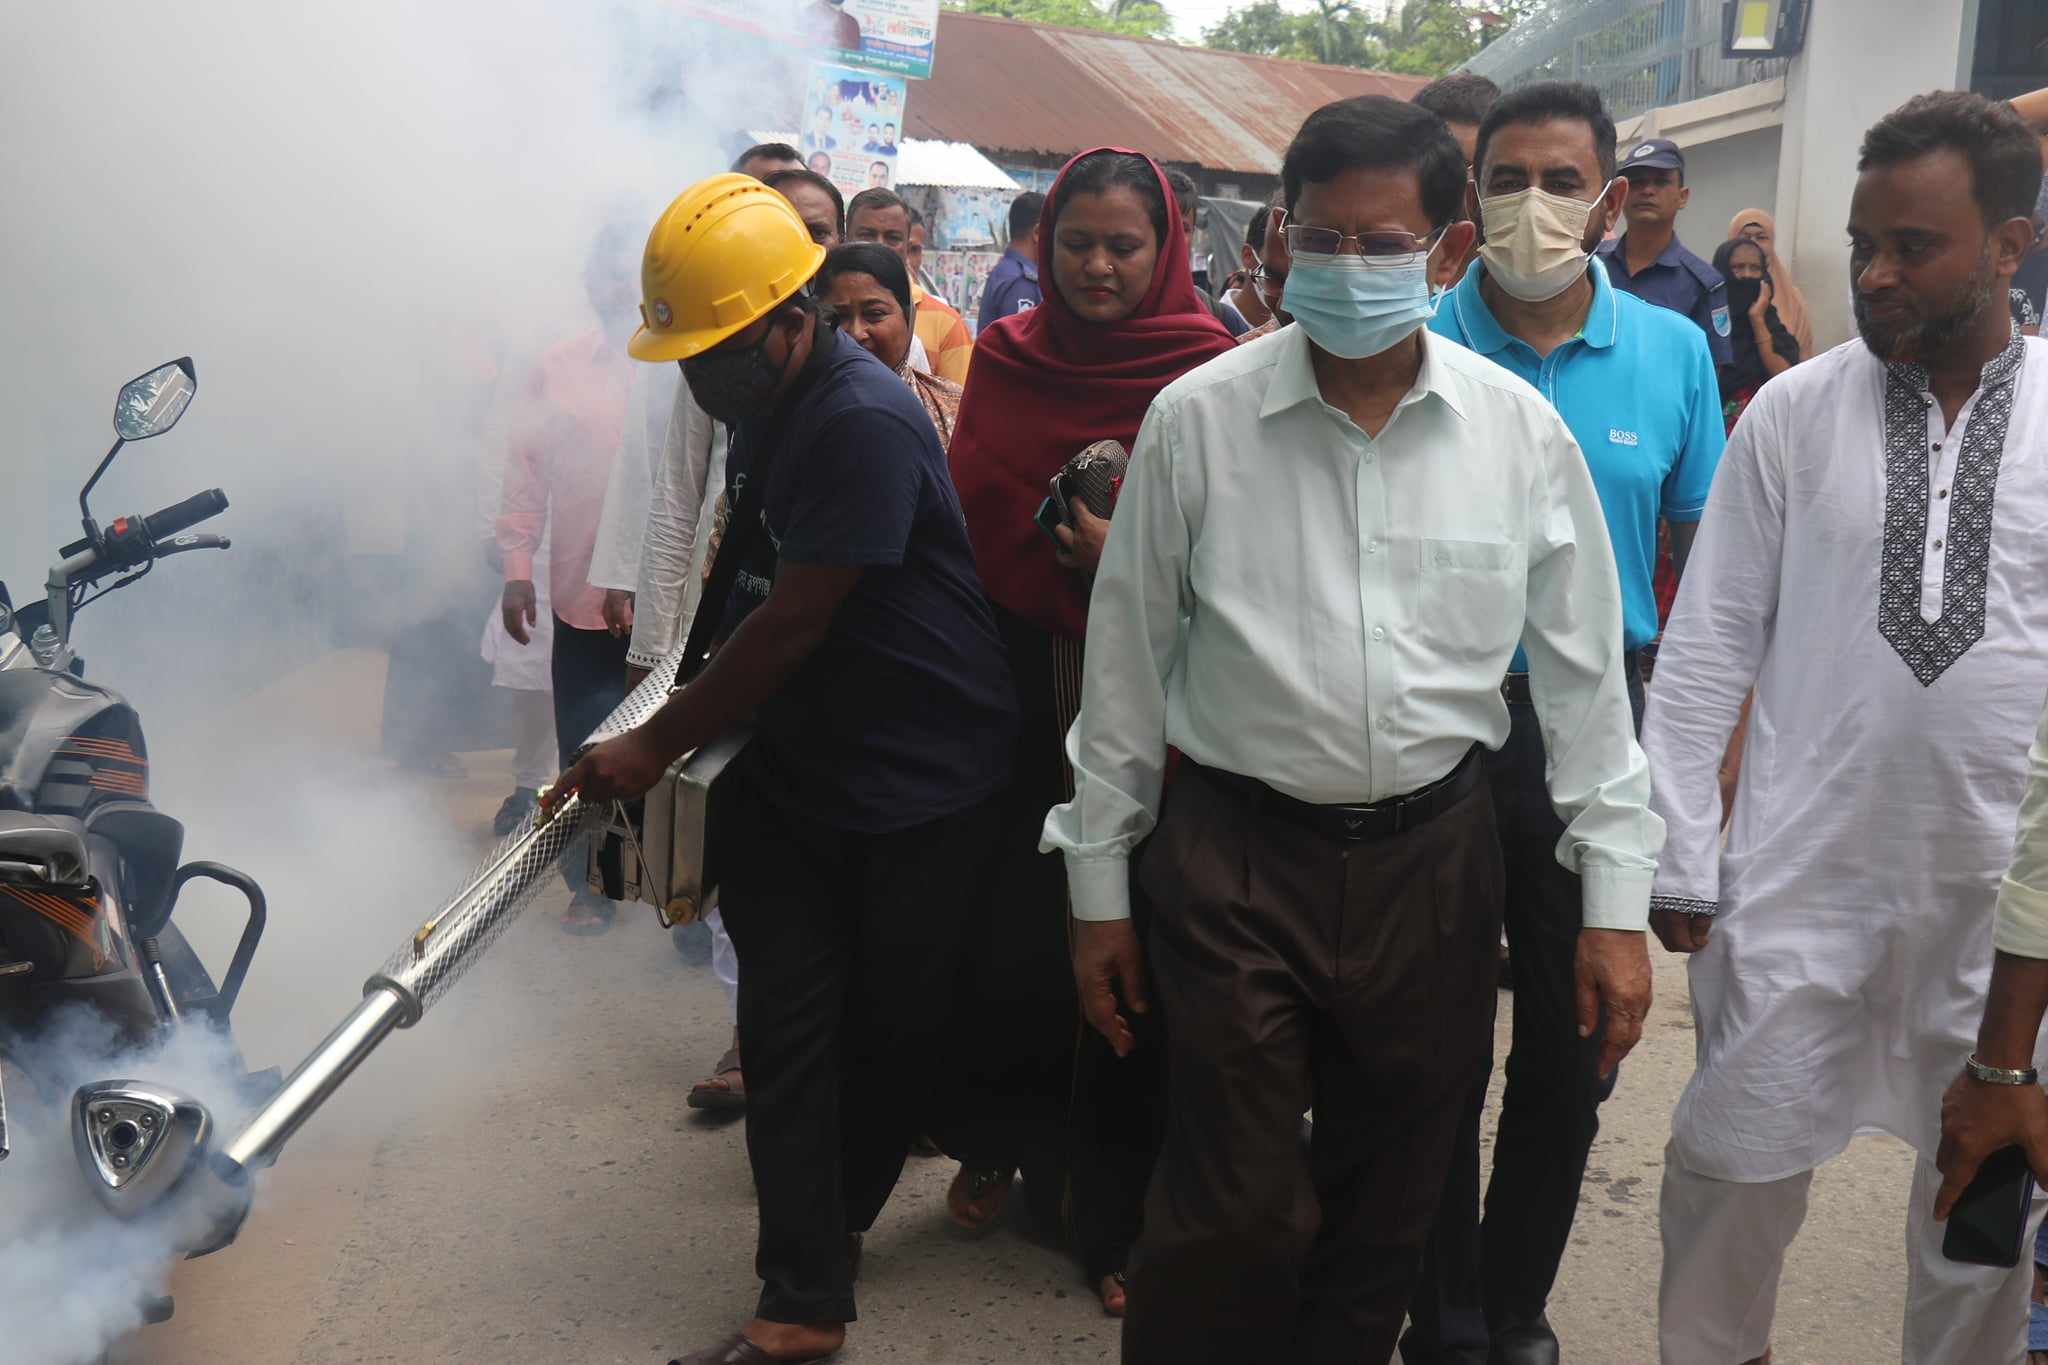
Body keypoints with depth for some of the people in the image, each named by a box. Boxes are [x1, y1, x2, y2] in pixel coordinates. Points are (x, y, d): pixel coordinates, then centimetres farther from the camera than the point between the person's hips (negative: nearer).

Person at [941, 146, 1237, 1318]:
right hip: (1025, 695, 3)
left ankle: (1122, 1215, 19)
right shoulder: (1007, 358, 7)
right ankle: (1000, 1145, 32)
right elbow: (970, 518, 9)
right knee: (1013, 935, 6)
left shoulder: (1212, 372, -4)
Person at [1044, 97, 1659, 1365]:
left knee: (1389, 1210, 15)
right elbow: (1126, 665, 1)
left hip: (1433, 856, 2)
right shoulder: (1198, 418, -6)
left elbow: (1584, 672, 4)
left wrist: (1616, 901, 3)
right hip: (1236, 857, -2)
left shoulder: (1521, 428, -2)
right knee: (1232, 1222, 2)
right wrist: (1099, 887, 4)